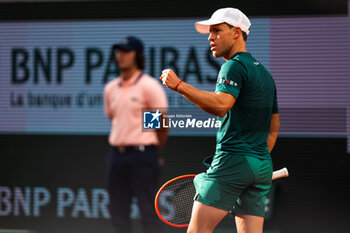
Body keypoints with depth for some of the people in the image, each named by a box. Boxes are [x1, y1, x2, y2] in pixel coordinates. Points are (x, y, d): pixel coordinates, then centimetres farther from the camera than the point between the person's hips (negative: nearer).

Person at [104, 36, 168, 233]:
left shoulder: (149, 86, -7)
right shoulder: (111, 88, 12)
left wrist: (150, 151, 5)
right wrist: (120, 145, 15)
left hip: (142, 155, -7)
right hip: (117, 154, 7)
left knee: (148, 209, -6)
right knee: (118, 209, 9)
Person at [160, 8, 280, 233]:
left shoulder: (234, 66, -7)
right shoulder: (264, 73, 22)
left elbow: (221, 104, -25)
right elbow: (274, 126, 27)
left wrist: (179, 85, -25)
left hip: (233, 160, -9)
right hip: (262, 166, 9)